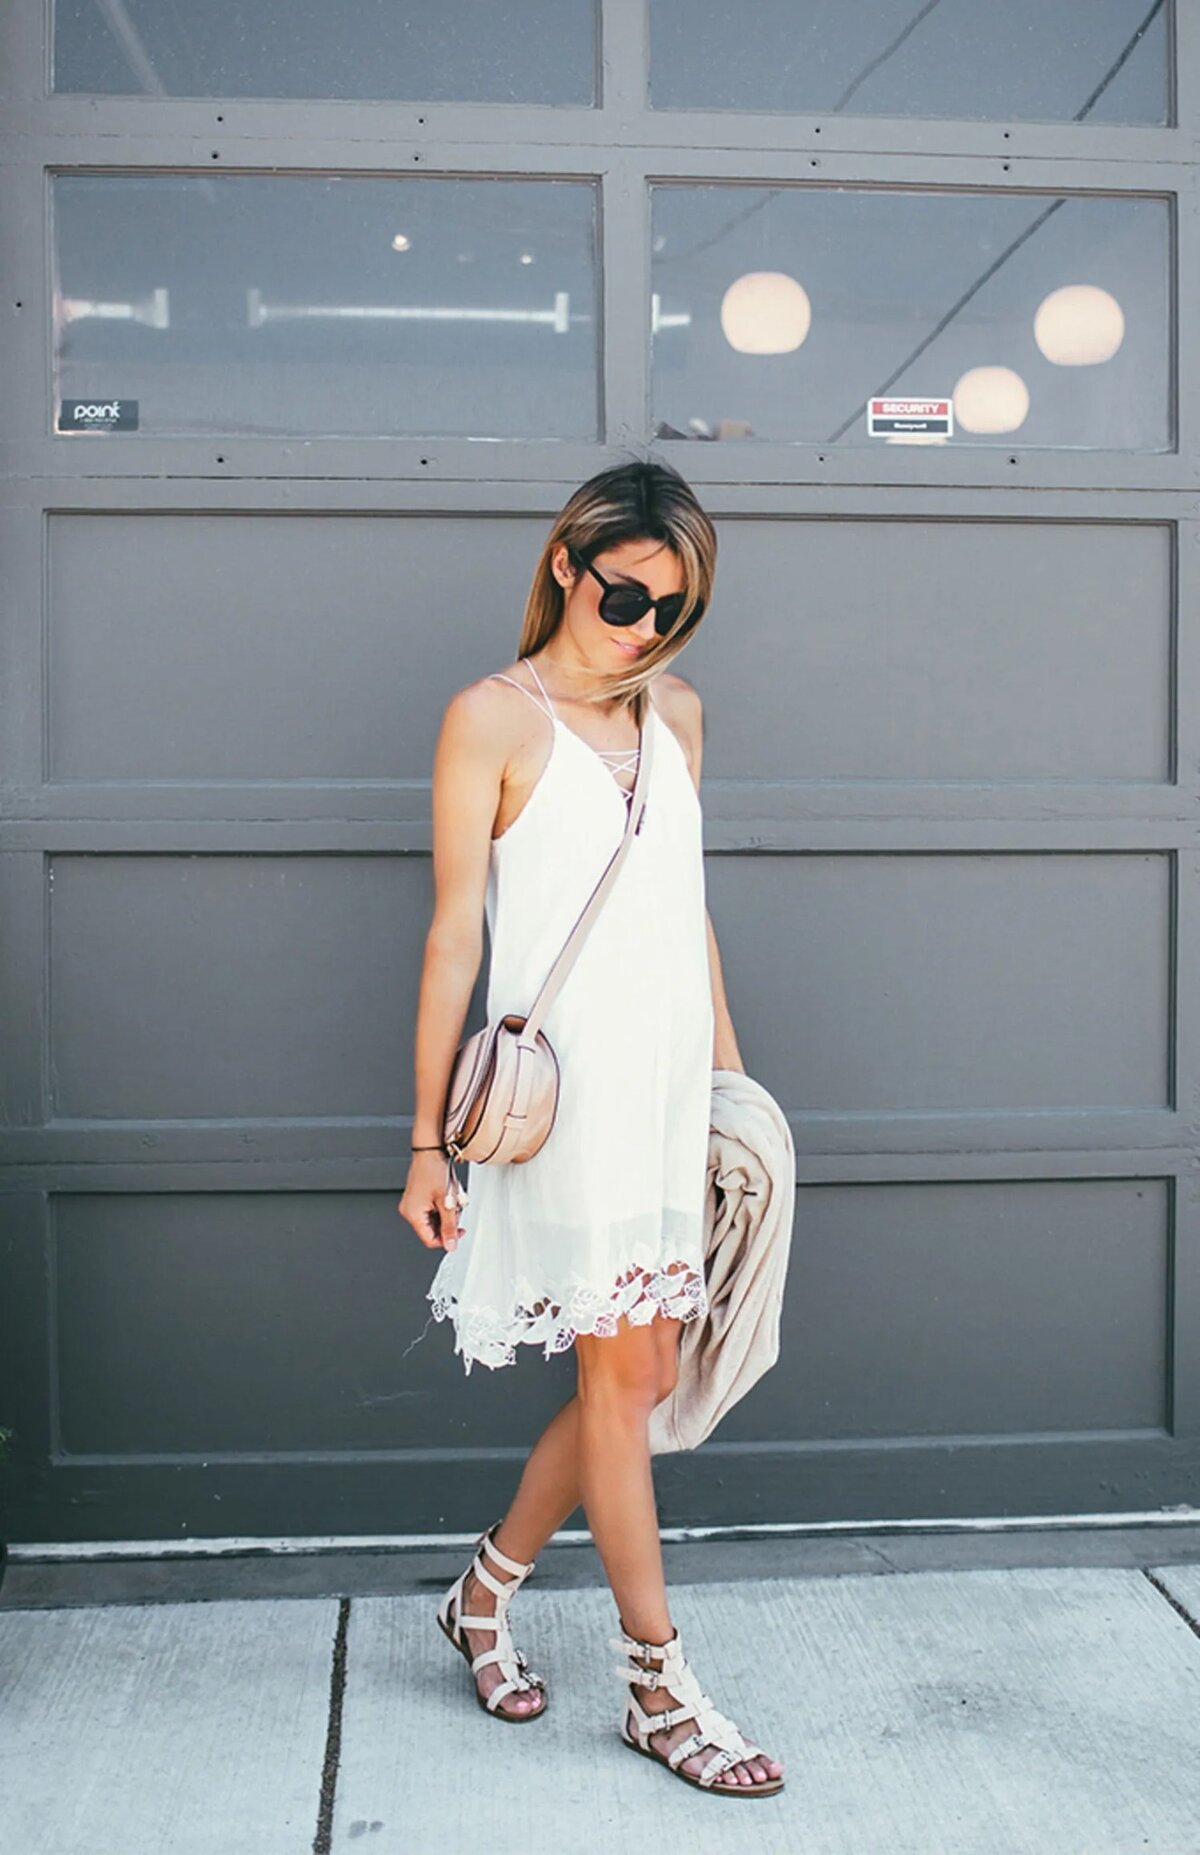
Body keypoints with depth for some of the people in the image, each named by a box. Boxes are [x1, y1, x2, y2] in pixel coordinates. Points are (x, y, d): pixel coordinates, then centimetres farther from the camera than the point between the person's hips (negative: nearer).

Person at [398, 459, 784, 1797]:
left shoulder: (675, 710, 13)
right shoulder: (494, 717, -5)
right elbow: (454, 932, -7)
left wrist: (730, 1067, 16)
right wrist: (428, 1139, -8)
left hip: (673, 1084, 6)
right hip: (563, 1083, -6)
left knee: (637, 1376, 9)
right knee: (622, 1374, -1)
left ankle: (485, 1595, 30)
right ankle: (659, 1689, 14)